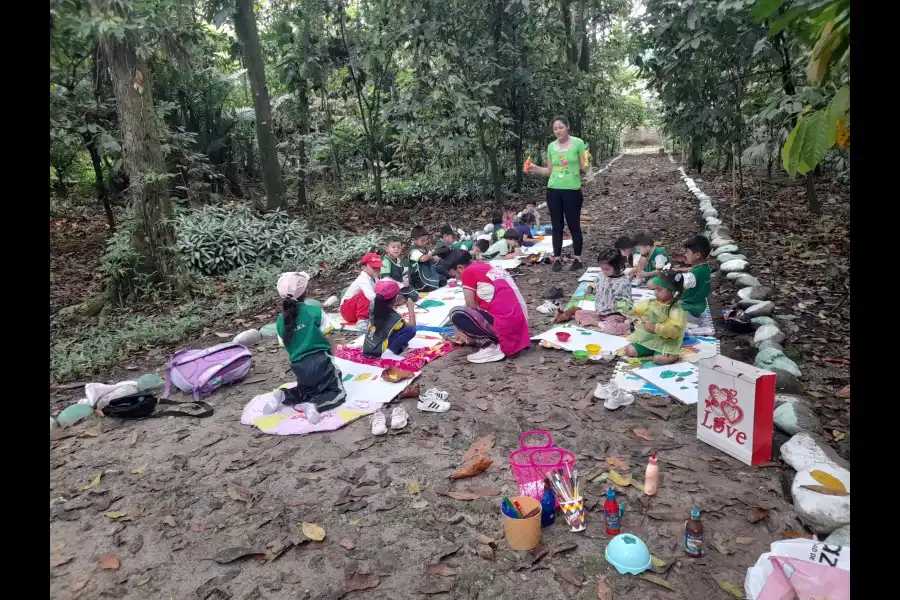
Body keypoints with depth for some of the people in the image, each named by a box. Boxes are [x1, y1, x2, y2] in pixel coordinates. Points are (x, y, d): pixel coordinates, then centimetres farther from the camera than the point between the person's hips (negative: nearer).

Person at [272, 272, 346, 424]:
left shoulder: (280, 321, 3)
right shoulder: (314, 310, -9)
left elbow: (286, 346, 7)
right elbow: (327, 334, -5)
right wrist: (331, 354, 11)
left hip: (299, 367, 5)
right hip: (320, 361, -5)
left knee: (306, 391, 32)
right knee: (338, 393, 10)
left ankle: (283, 395, 2)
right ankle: (315, 405, -20)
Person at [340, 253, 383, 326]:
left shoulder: (373, 280, 5)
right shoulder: (363, 280, -26)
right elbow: (370, 296, -44)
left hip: (356, 310, 9)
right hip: (348, 310, -9)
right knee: (364, 294, -33)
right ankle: (362, 321, -32)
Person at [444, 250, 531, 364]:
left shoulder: (468, 272, -3)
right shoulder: (490, 268, 22)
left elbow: (471, 308, 1)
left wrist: (468, 334, 18)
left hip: (505, 327, -9)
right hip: (520, 327, 9)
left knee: (456, 314, -13)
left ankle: (492, 347, -6)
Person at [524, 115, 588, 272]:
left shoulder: (578, 143, -4)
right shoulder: (551, 146, 7)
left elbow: (584, 168, -2)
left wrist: (585, 166, -23)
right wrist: (535, 168, 1)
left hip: (572, 190, -4)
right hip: (553, 190, 4)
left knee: (573, 225, 2)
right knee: (557, 225, 9)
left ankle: (577, 259, 12)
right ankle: (557, 258, 17)